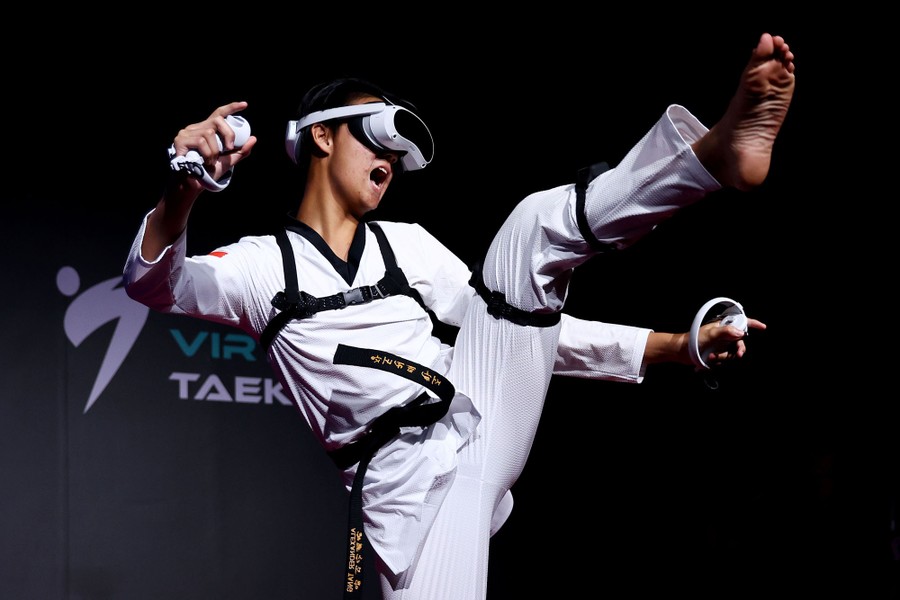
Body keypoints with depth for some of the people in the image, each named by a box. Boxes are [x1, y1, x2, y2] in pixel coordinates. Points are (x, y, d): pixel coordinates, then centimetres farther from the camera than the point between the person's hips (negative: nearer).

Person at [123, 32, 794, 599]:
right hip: (407, 486, -3)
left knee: (532, 225, -12)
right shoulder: (264, 264, 7)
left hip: (481, 418, 3)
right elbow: (157, 283, -12)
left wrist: (675, 344, 16)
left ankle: (718, 150, -33)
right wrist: (182, 196, -36)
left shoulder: (408, 245, 22)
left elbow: (523, 321, 23)